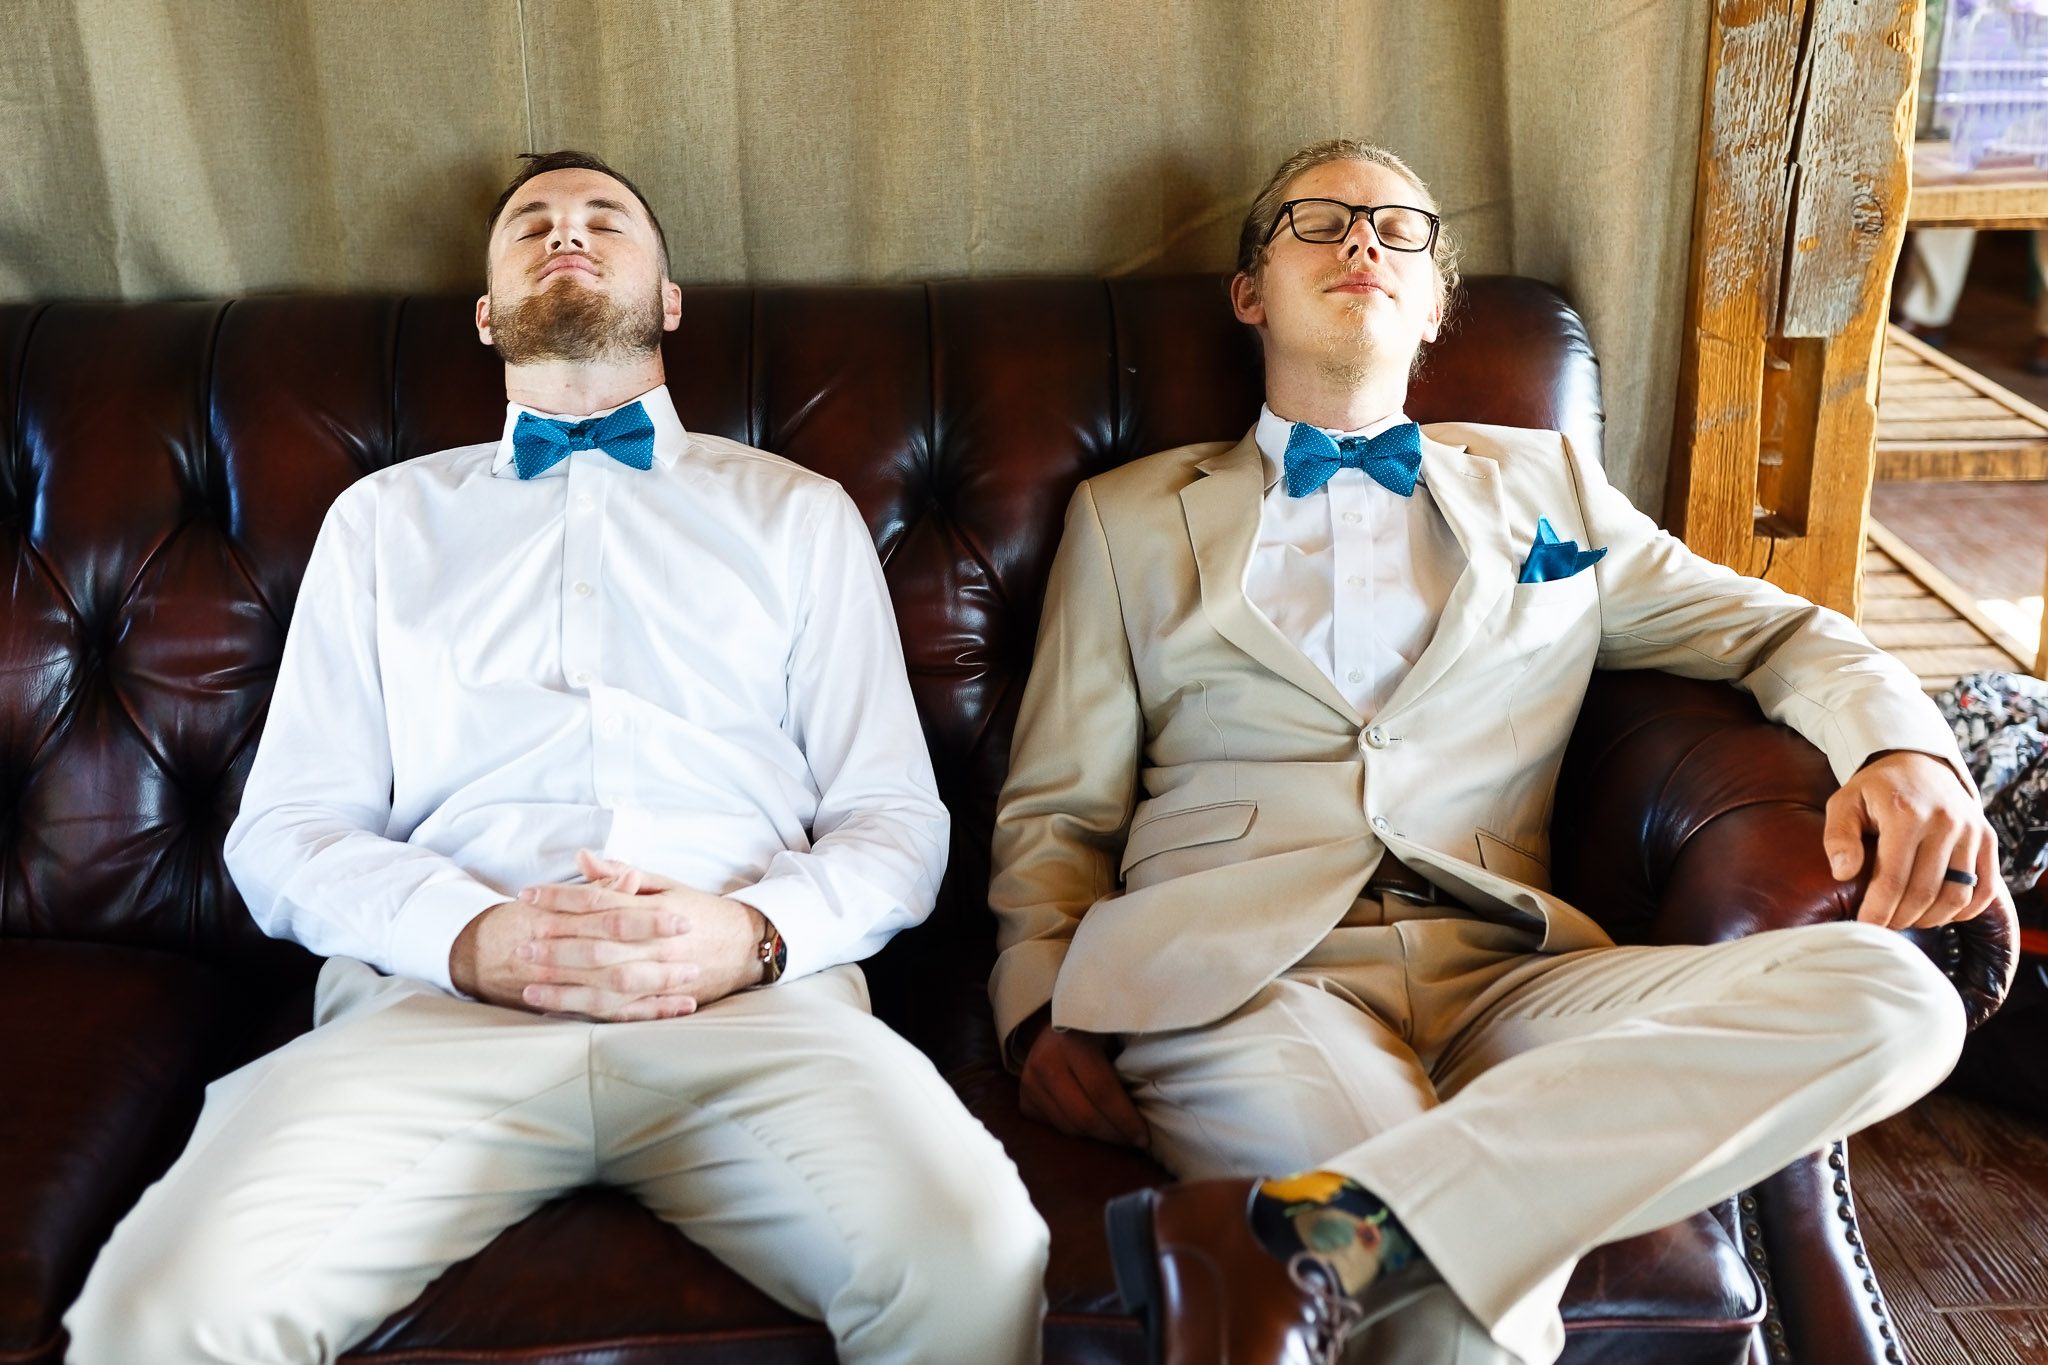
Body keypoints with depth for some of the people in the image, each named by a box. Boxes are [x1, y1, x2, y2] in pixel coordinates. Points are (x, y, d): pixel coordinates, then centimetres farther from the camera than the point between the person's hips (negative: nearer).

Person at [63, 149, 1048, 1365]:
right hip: (437, 992, 1)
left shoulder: (799, 513, 20)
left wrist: (758, 933, -8)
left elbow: (895, 819, 14)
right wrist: (470, 936, -6)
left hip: (751, 997, 0)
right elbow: (285, 831, 15)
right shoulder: (384, 518, 23)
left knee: (976, 1266, -30)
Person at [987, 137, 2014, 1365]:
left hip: (1503, 978, 6)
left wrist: (1904, 749, 0)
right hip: (1242, 981, -5)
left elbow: (1778, 631, 24)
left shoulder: (1545, 486, 24)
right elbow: (1056, 812, 16)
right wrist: (1045, 1009, -3)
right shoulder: (1130, 517, 19)